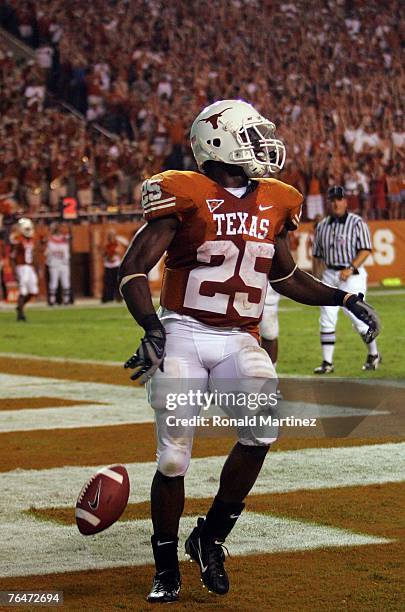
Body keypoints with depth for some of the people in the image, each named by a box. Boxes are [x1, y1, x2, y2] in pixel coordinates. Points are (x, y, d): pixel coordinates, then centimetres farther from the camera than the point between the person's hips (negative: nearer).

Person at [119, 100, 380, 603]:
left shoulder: (273, 203, 9)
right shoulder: (185, 195, -9)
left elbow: (285, 275, 24)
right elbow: (132, 269, -11)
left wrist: (343, 298, 17)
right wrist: (151, 328, -25)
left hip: (238, 340, 4)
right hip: (182, 336, -4)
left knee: (263, 427, -21)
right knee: (173, 458, -4)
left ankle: (211, 537, 0)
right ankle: (166, 567, 19)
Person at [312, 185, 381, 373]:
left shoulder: (357, 222, -3)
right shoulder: (322, 225, 12)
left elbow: (365, 250, -9)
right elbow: (317, 255, 16)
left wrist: (350, 269, -20)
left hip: (353, 275, -5)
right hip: (329, 274, 5)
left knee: (358, 317, -4)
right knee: (326, 320, -2)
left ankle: (374, 355, 17)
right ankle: (327, 362, 3)